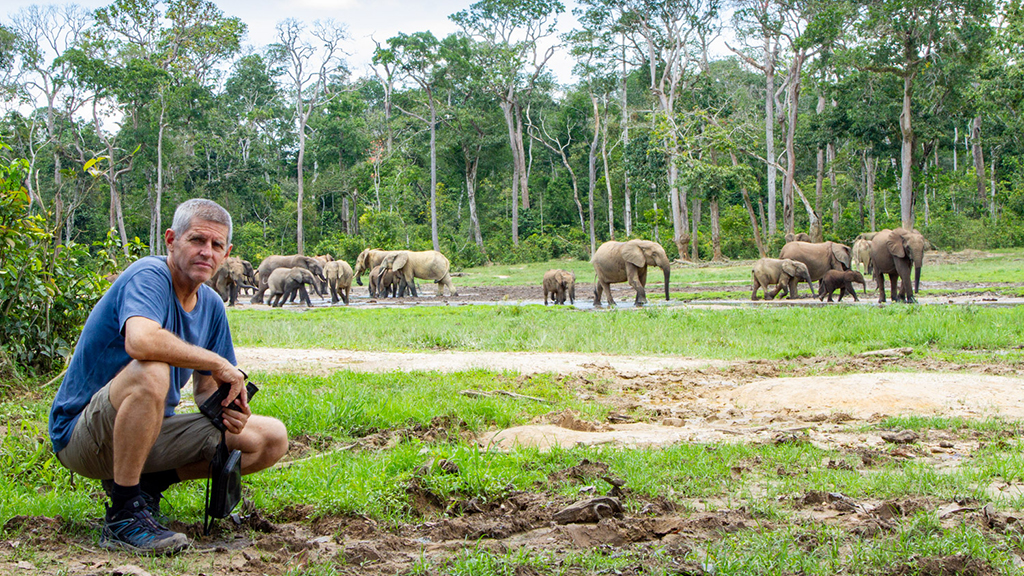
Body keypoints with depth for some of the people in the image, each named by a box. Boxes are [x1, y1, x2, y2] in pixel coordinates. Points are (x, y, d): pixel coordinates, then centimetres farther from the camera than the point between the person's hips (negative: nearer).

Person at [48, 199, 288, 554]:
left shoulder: (211, 305, 6)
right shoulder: (149, 277, -18)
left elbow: (205, 390, 12)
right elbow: (141, 341, -41)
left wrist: (226, 409, -12)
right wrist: (218, 364, -28)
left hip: (152, 431, 8)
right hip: (81, 434, -8)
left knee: (272, 438, 1)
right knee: (151, 371, -39)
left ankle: (147, 482, 6)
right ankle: (123, 516, -28)